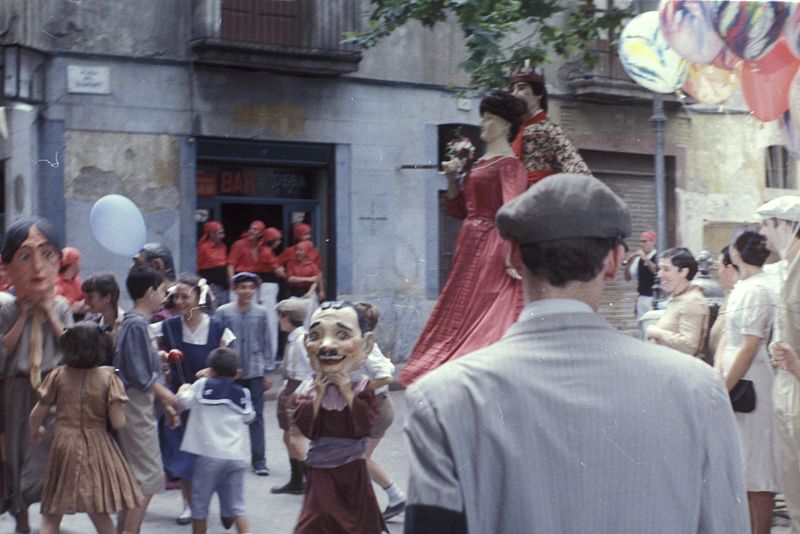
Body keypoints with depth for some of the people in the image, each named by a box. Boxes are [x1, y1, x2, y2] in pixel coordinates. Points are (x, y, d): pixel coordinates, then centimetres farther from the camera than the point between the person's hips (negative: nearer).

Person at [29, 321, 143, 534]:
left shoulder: (58, 375, -3)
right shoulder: (108, 377, -7)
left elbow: (37, 414, 2)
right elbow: (118, 423, -11)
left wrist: (35, 431, 23)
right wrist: (119, 409, 11)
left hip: (63, 447, 0)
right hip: (96, 451, 0)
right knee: (100, 515, 14)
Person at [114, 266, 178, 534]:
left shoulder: (136, 322, 13)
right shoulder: (136, 324, -16)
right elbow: (140, 376, -19)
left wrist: (165, 404, 16)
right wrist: (170, 398, -8)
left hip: (140, 404, 10)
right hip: (136, 405, -10)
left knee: (134, 474, 14)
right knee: (147, 475, -6)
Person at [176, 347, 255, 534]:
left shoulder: (203, 385, 0)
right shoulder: (242, 394, 11)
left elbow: (182, 402, 0)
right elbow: (249, 417, 24)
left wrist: (184, 389, 21)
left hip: (209, 454, -3)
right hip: (237, 456, 3)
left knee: (200, 504, 9)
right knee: (236, 506, 8)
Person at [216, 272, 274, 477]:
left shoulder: (261, 313, 3)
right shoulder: (223, 312, -1)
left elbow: (267, 343, 6)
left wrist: (267, 372, 4)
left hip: (255, 373, 0)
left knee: (256, 417, 3)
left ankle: (259, 460, 9)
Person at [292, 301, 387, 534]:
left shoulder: (362, 387, -8)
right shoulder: (309, 390, -3)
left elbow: (364, 425, -18)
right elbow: (305, 427, -12)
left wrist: (349, 394, -20)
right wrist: (318, 395, -16)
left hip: (352, 470, -1)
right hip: (320, 471, 1)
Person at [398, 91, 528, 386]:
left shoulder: (508, 164, -9)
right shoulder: (480, 163, 18)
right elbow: (459, 209, 22)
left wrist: (509, 256, -29)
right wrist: (452, 178, 7)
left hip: (490, 247, -9)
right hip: (470, 245, 9)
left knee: (488, 312, -9)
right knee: (460, 312, 11)